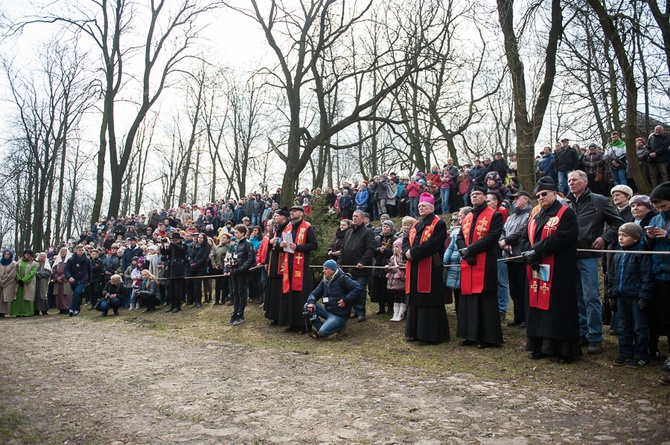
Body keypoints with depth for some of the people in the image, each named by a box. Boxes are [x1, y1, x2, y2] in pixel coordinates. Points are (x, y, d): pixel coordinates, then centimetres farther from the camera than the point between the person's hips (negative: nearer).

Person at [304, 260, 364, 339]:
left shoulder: (342, 278, -12)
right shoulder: (324, 281, 10)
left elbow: (358, 288, -20)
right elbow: (315, 293, 9)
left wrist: (346, 300, -22)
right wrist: (311, 302, -14)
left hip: (339, 315, -7)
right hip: (327, 311, 8)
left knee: (323, 332, -27)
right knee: (307, 306, -9)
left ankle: (339, 327, 3)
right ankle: (321, 328, -8)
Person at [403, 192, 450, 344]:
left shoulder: (439, 224, -5)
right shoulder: (416, 225, 19)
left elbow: (433, 244, -18)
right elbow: (406, 241, 13)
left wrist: (413, 252, -18)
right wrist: (407, 252, -9)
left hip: (430, 269, -8)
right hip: (414, 269, 8)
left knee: (429, 301, -5)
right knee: (415, 301, 10)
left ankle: (432, 334, 2)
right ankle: (415, 332, 17)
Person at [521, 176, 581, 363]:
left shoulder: (566, 213, -5)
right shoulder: (535, 217, 17)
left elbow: (560, 239, -18)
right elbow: (525, 239, 11)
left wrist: (536, 251, -16)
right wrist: (530, 253, -10)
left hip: (558, 272, -7)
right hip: (536, 271, 7)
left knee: (559, 309, -4)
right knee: (538, 307, 8)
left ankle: (565, 350, 6)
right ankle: (540, 346, 16)